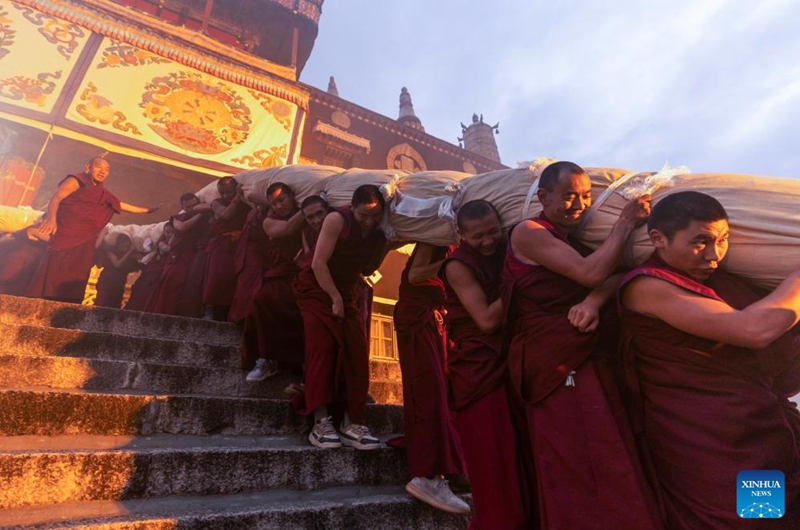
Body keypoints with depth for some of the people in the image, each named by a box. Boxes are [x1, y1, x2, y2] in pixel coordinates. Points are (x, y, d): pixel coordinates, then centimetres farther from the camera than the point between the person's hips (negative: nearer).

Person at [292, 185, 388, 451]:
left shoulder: (379, 234, 0)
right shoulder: (337, 219, -18)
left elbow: (367, 270, 4)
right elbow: (318, 263, -20)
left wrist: (385, 244, -3)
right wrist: (335, 298, -18)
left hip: (349, 293, 5)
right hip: (317, 289, -5)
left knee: (358, 354, -5)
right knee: (322, 350, -13)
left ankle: (352, 424, 0)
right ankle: (321, 423, -8)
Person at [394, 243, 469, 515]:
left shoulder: (447, 247, 21)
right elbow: (414, 275, -15)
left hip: (434, 320, 8)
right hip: (417, 317, -8)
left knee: (435, 389, 7)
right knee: (428, 390, -16)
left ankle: (431, 472, 15)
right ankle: (426, 476, -15)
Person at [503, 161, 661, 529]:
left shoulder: (580, 235, 19)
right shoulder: (528, 233, -7)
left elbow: (618, 272, 3)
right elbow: (590, 273, -17)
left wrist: (595, 300, -17)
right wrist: (625, 223, -7)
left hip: (588, 356, 8)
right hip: (557, 363, -8)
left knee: (603, 464, 13)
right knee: (581, 473, -3)